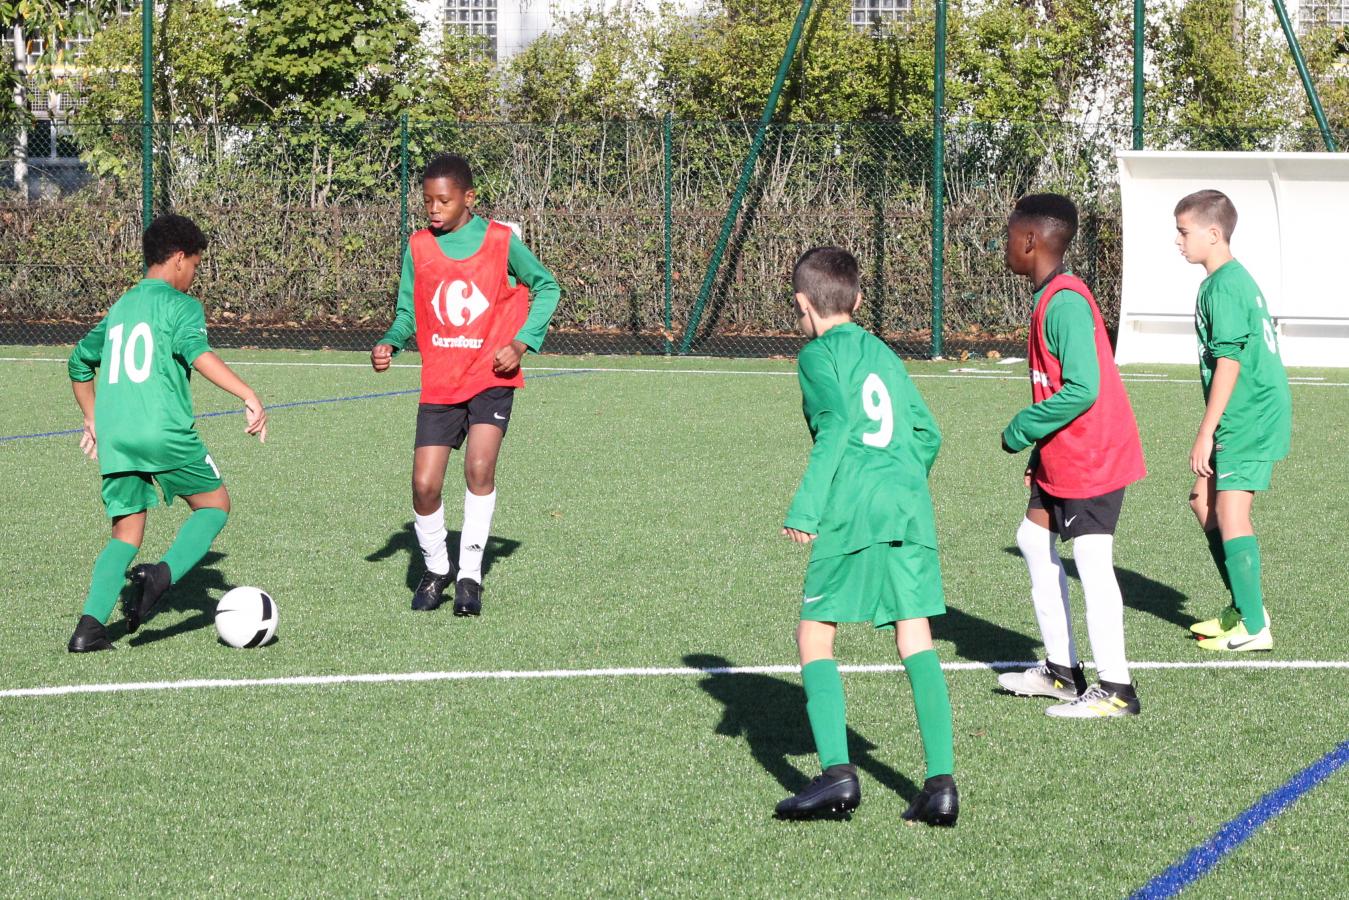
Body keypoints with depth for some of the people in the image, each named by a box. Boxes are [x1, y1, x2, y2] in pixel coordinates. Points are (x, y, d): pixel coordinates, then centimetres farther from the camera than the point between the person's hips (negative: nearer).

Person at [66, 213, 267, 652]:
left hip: (114, 437, 6)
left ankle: (90, 624, -5)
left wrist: (92, 419, 43)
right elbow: (196, 352, -18)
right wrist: (249, 396, -24)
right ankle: (164, 573, -13)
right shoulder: (180, 304, 1)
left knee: (126, 534, 12)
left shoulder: (119, 308, 22)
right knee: (215, 504, 13)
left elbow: (80, 362, 32)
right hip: (164, 431, -6)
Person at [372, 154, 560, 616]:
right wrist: (390, 343, -12)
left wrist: (521, 342, -6)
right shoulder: (418, 248, 1)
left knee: (479, 467, -21)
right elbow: (409, 313, 9)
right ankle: (436, 570, 21)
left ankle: (470, 574, -7)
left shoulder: (500, 242, -5)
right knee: (425, 485, -4)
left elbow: (546, 288, 6)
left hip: (491, 378, -2)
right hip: (439, 384, 2)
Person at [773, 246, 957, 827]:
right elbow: (927, 434, 21)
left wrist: (806, 507, -14)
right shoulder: (884, 355, 23)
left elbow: (837, 422, -12)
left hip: (851, 513, -5)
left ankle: (837, 772, -10)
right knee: (915, 642, 2)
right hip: (910, 507, 6)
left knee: (814, 638, 4)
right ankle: (941, 782, -7)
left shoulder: (819, 354, 4)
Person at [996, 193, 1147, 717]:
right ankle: (1061, 670, 23)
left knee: (1092, 564, -7)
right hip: (1064, 456, 11)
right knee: (1033, 540, 17)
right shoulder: (1053, 297, 12)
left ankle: (1115, 690, -2)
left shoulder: (1064, 302, -20)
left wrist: (1019, 432, -16)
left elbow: (1081, 388, -26)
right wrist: (1039, 452, 16)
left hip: (1091, 458, -11)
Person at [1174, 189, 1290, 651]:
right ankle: (1244, 606, 23)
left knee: (1230, 511, -12)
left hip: (1250, 420, -10)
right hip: (1255, 416, 10)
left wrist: (1206, 433, -19)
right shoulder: (1240, 279, 15)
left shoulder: (1222, 287, -16)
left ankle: (1254, 628, -11)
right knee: (1204, 500, 15)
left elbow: (1229, 362, -21)